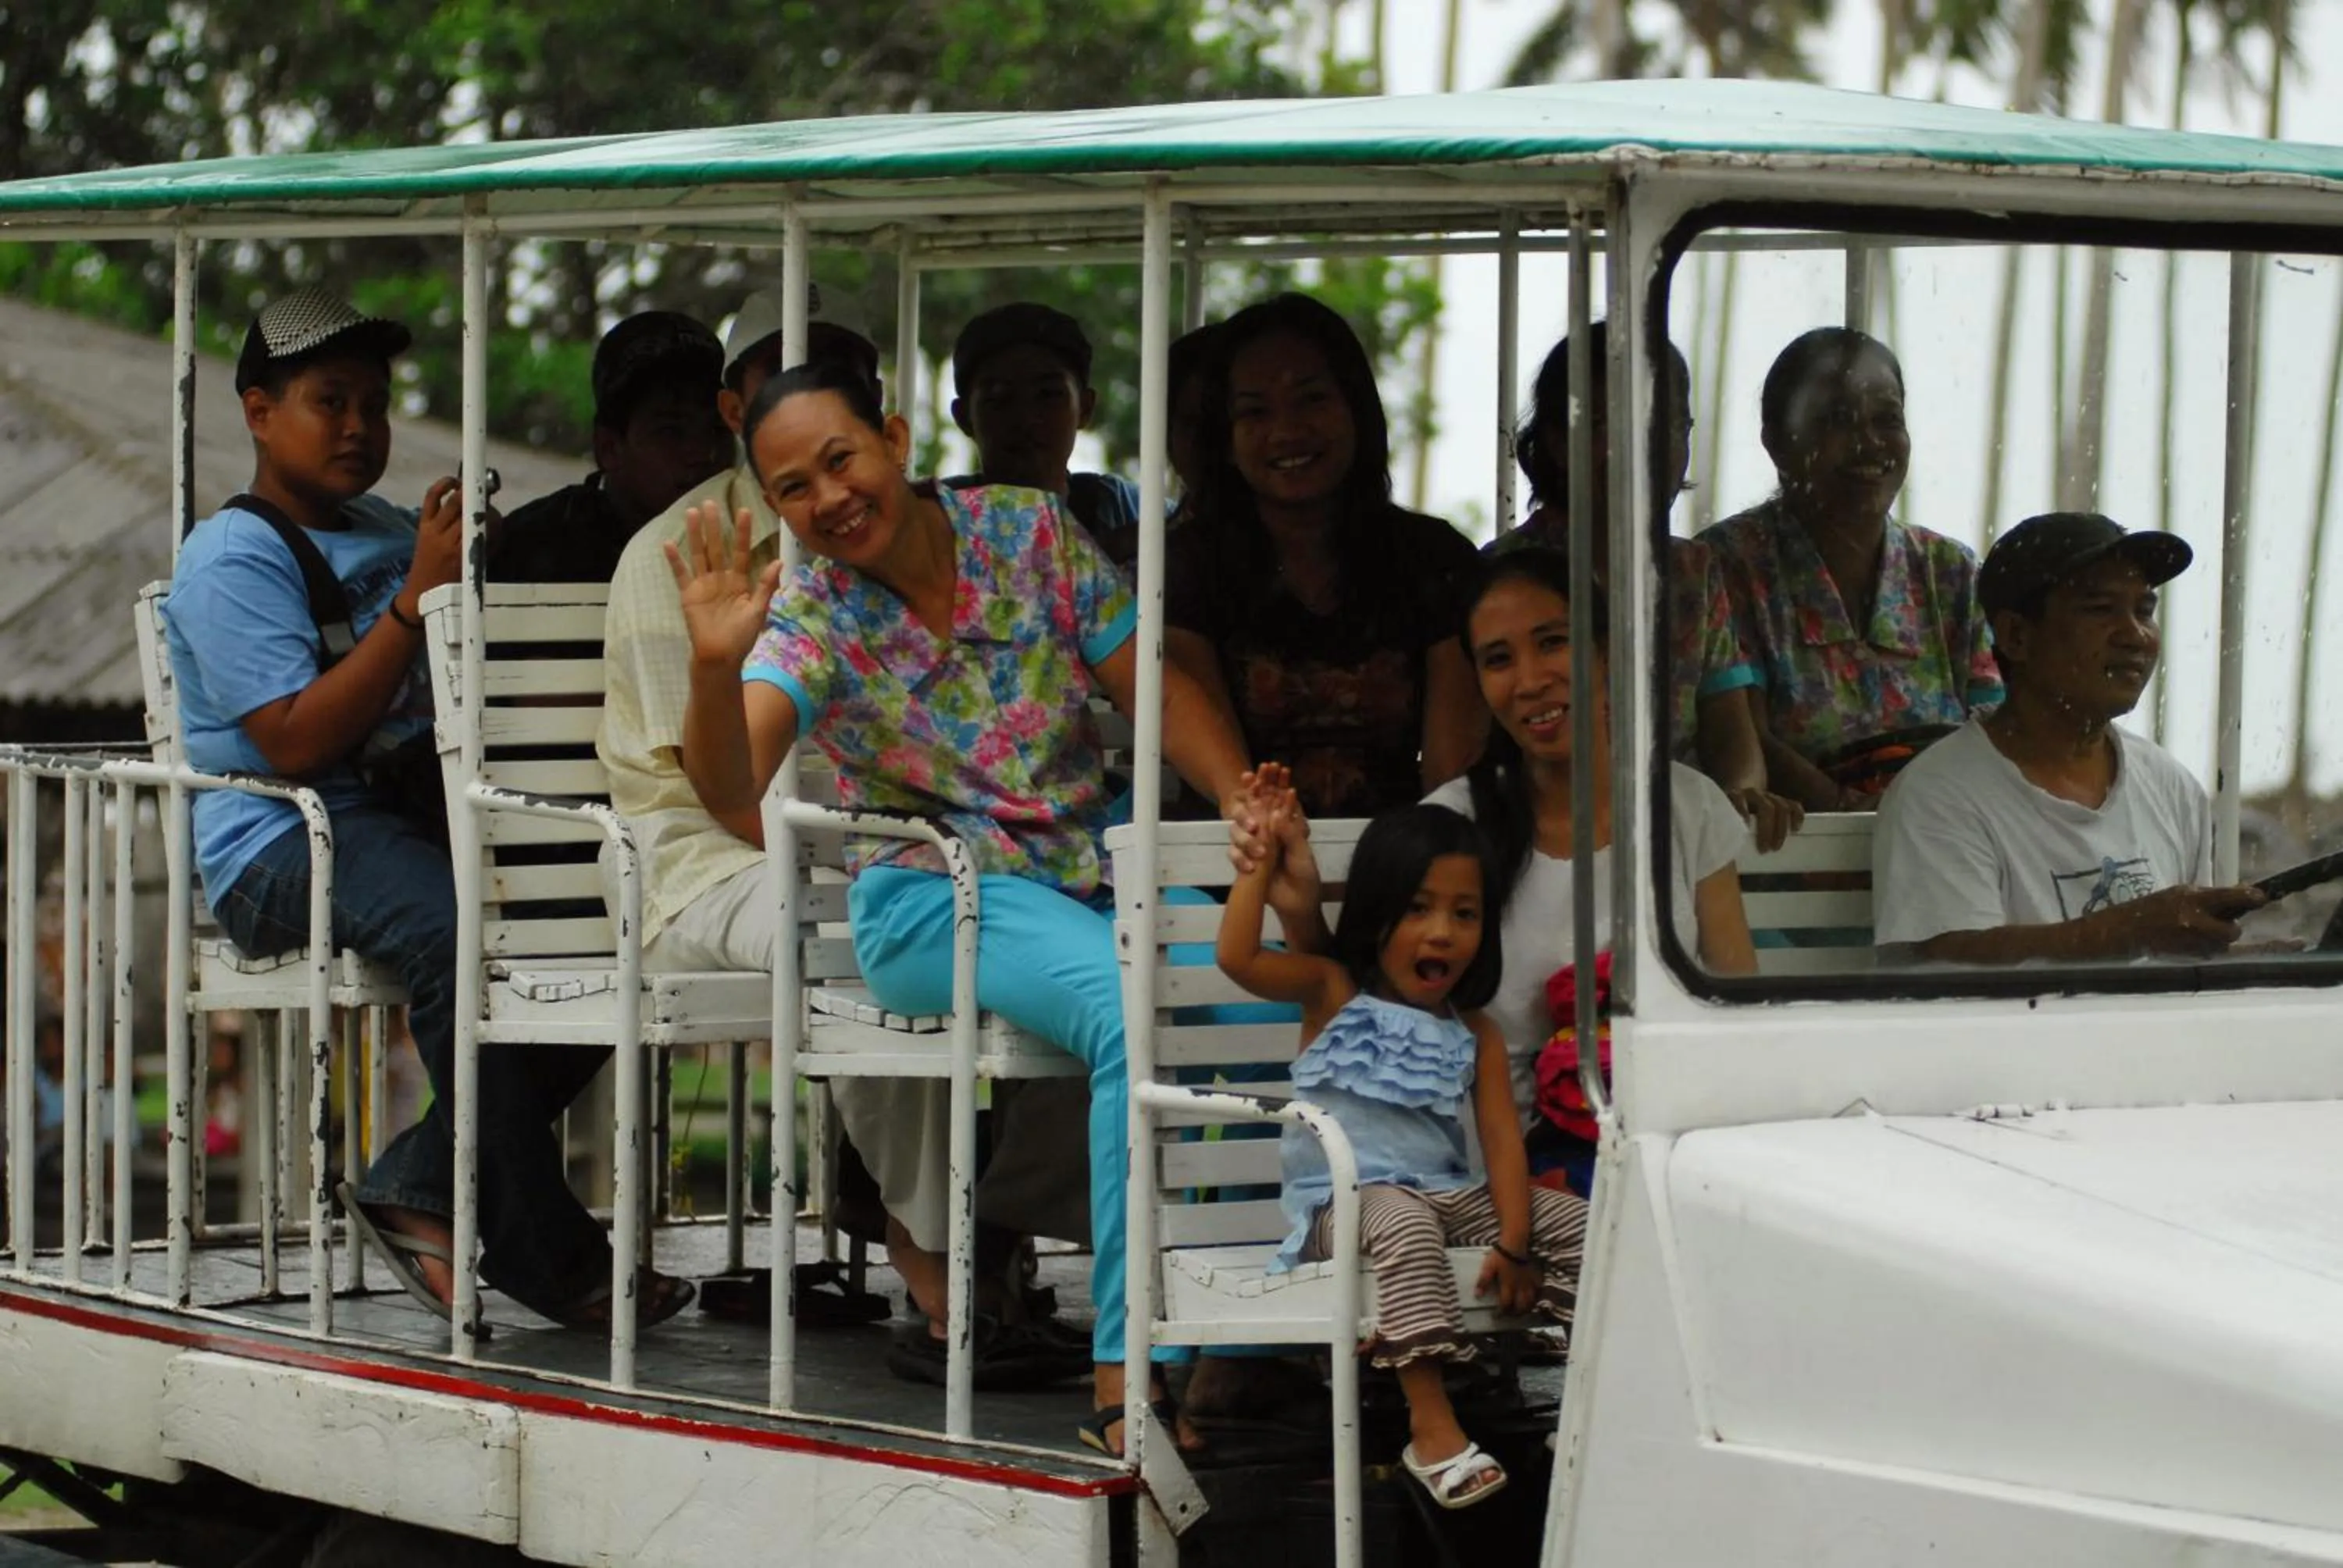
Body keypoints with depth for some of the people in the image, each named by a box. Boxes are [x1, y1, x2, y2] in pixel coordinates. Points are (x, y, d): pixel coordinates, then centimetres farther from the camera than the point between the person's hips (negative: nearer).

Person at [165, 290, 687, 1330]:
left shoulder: (392, 539, 23)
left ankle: (419, 1191, -11)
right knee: (454, 926, -37)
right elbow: (297, 743, -15)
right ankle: (546, 1257, -28)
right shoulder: (234, 558, -2)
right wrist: (419, 599, -18)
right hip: (277, 848, -8)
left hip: (408, 815, 8)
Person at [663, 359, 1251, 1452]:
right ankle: (1125, 1382, -31)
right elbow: (730, 794, -22)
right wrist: (715, 664, -40)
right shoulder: (811, 614, -5)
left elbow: (1161, 696, 5)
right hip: (932, 900, -4)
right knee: (1134, 1014, -33)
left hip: (1086, 872, 4)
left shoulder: (1026, 531, 2)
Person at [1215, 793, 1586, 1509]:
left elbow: (1501, 1136, 1)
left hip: (1446, 1194, 5)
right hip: (1348, 1198, -5)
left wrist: (1513, 1244, -12)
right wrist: (1263, 852, -9)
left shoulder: (1476, 1034, 10)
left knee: (1573, 1222, -10)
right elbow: (1237, 956, -12)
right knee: (1405, 1225, -37)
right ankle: (1432, 1430, -42)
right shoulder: (1334, 991, 3)